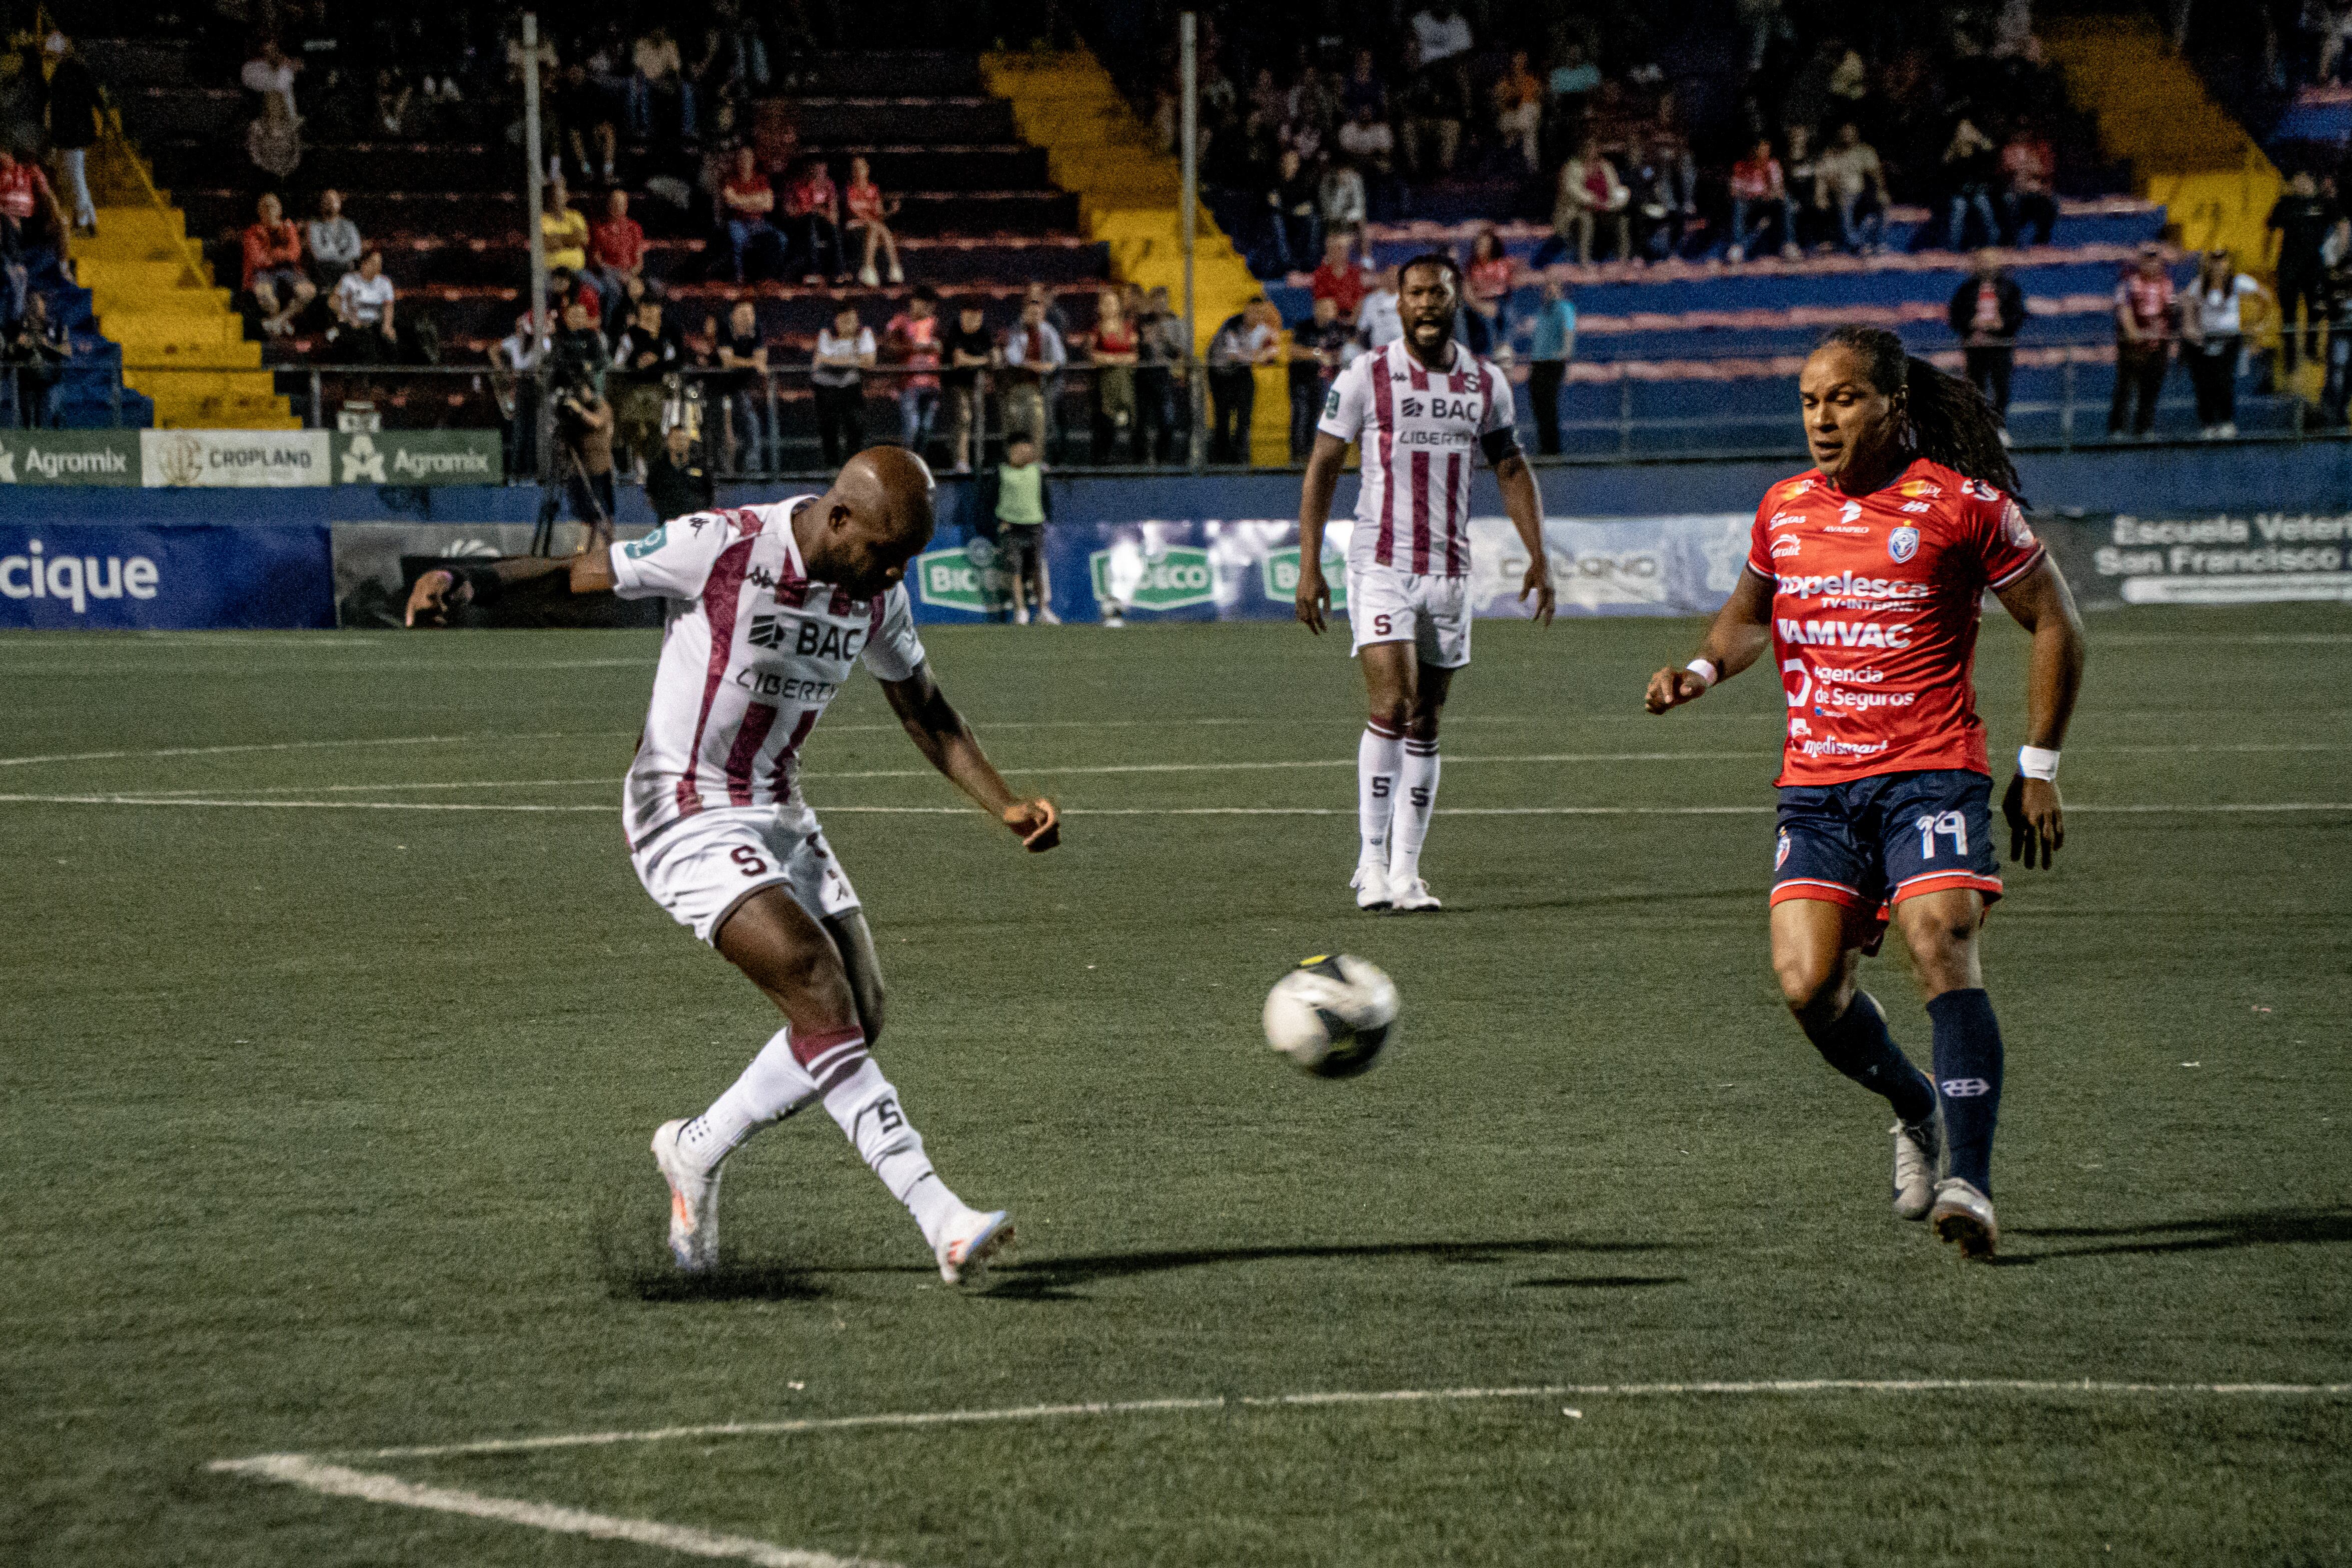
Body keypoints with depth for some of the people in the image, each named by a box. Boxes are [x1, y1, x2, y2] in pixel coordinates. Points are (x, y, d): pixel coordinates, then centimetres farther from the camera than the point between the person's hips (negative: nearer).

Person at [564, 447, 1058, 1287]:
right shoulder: (719, 548, -19)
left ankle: (695, 1152, 21)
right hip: (687, 819, -8)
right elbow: (580, 575, -12)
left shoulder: (876, 595, 1)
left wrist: (1006, 807, 2)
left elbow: (927, 715, 14)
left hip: (778, 815, 8)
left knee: (856, 1018, -2)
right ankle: (941, 1219, -28)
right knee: (817, 984, -23)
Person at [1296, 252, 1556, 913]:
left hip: (1449, 572, 4)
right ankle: (1372, 859, -10)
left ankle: (1405, 873, 9)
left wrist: (1538, 555, 8)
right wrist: (1309, 565, -4)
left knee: (1426, 723, 5)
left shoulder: (1486, 383, 7)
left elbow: (1512, 469, 17)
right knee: (1391, 704, -17)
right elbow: (1322, 467, 1)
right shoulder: (1366, 377, -3)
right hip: (1380, 566, -4)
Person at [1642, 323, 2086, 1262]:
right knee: (1807, 986, -9)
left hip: (1930, 772, -4)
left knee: (1941, 948, -24)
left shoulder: (1960, 504, -3)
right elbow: (1750, 613, 31)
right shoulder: (1785, 510, 12)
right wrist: (1701, 671, 9)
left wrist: (2039, 768, 3)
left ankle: (1969, 1181, -27)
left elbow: (2055, 623, 5)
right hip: (1816, 785, 5)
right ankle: (1917, 1110, 21)